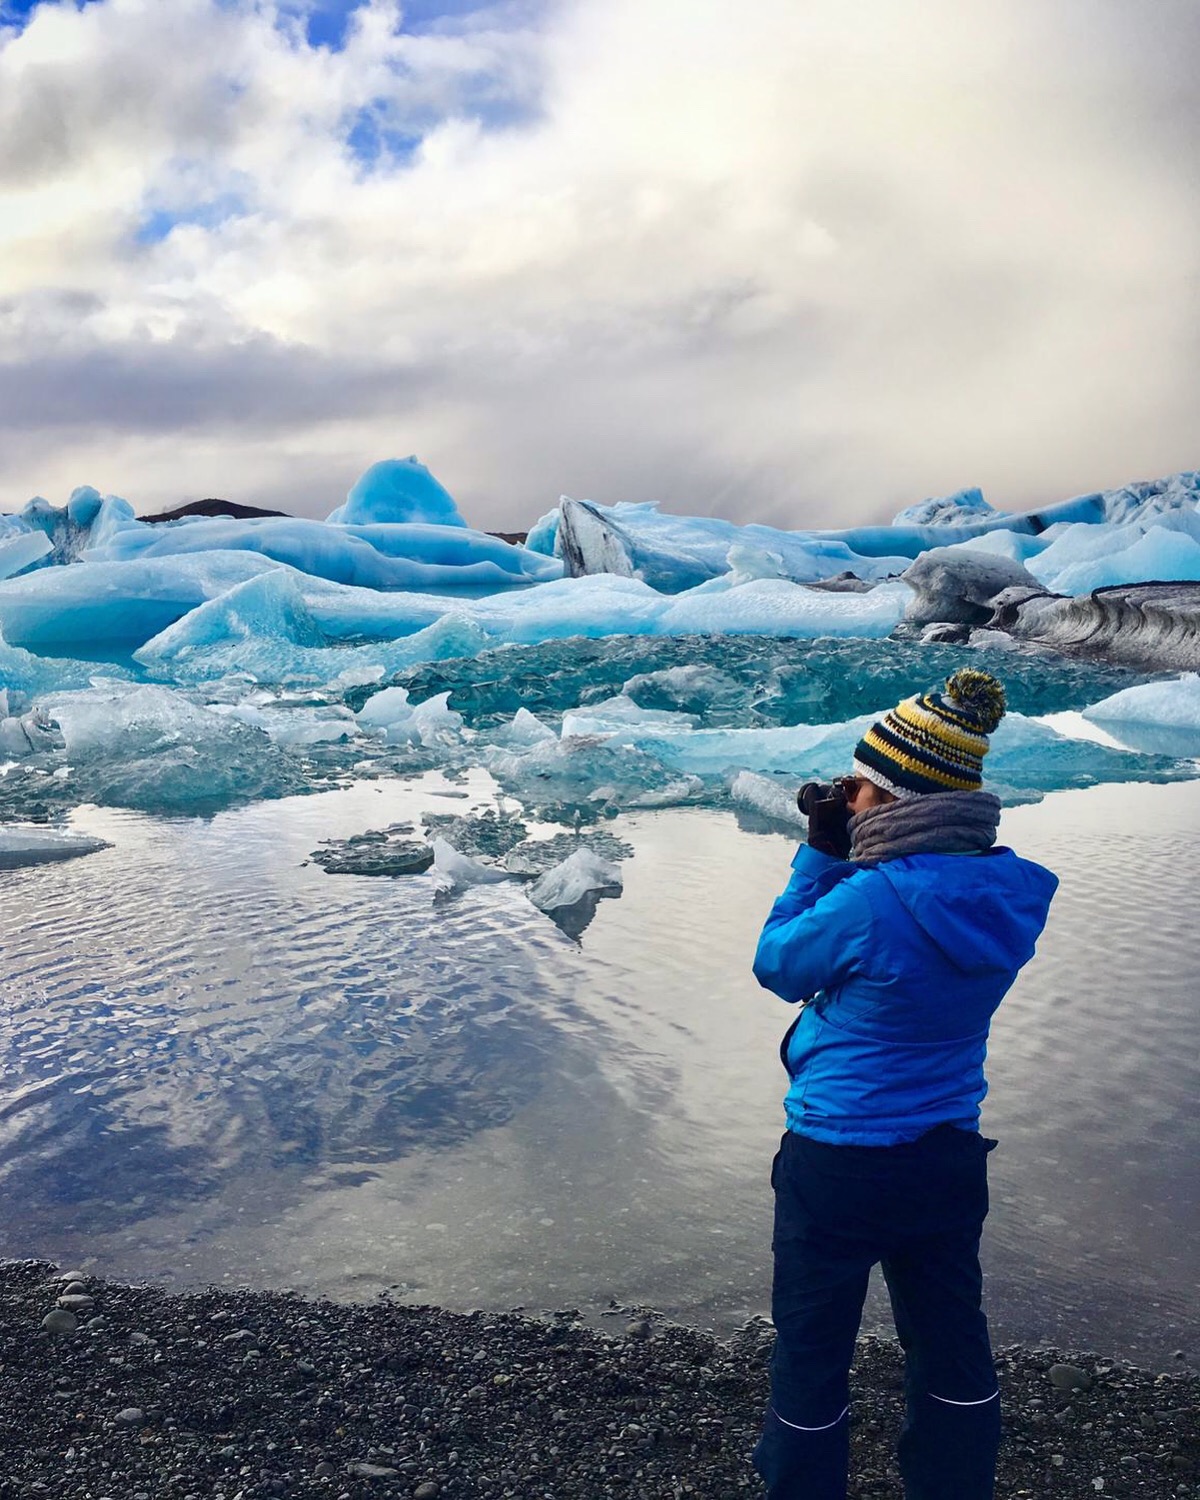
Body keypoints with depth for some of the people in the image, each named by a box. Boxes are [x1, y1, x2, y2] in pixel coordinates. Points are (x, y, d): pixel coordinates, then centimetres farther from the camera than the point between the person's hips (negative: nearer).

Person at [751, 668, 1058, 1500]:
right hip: (949, 1157, 6)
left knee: (813, 1348, 17)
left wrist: (821, 853, -9)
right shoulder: (1013, 893, -9)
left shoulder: (868, 901, -28)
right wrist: (849, 858, -5)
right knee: (952, 1344, 24)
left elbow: (777, 965, -11)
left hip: (838, 1162, -5)